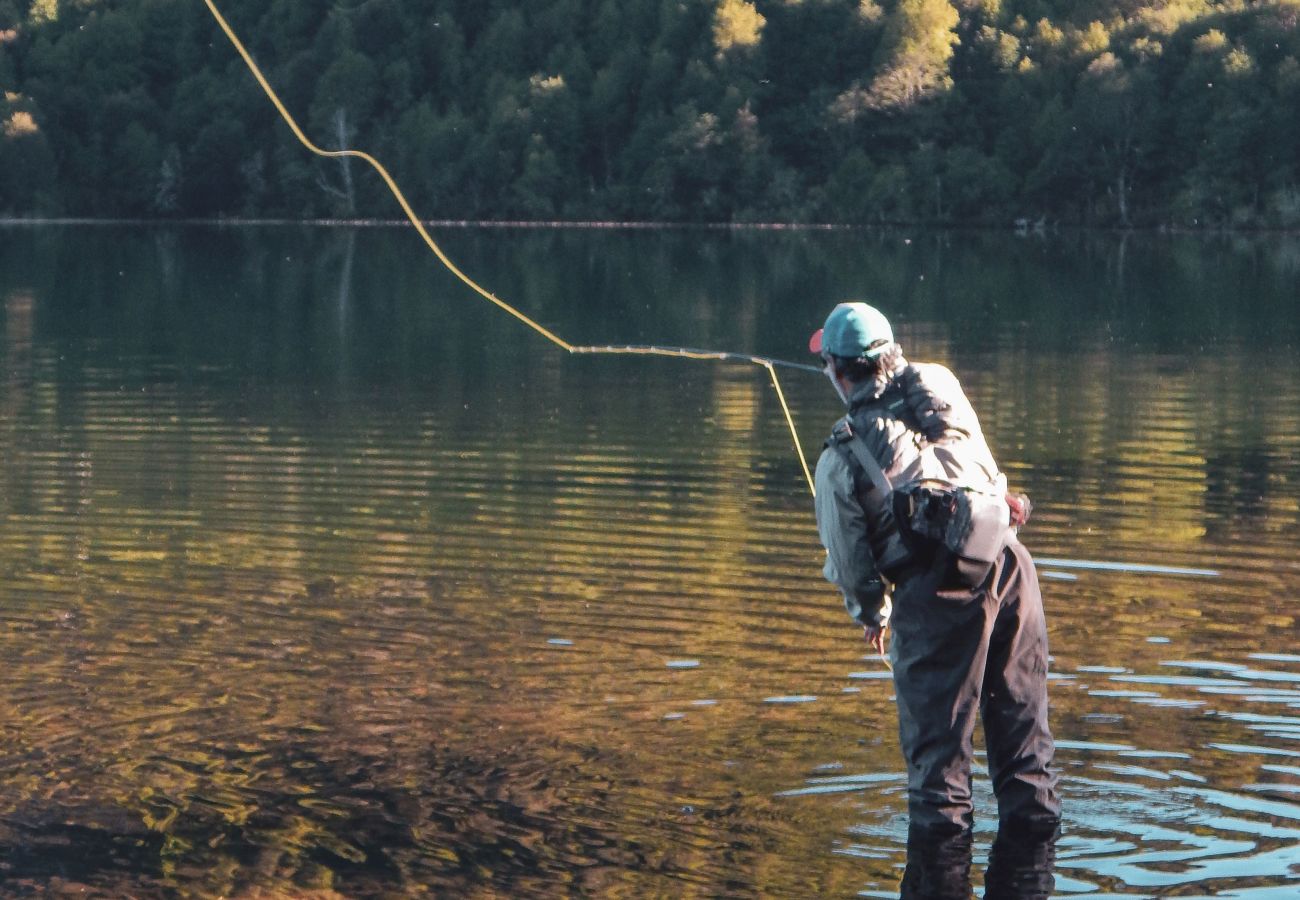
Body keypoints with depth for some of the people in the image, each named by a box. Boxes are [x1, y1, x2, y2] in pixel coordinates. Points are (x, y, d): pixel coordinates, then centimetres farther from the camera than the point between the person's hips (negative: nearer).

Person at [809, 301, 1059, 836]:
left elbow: (849, 559, 7)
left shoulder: (840, 461, 0)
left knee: (937, 731, 8)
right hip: (1007, 563, 4)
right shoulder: (939, 384, 8)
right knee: (1021, 712, 15)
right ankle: (1034, 819, 22)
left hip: (936, 592, -4)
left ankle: (941, 824, 10)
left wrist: (872, 613, 27)